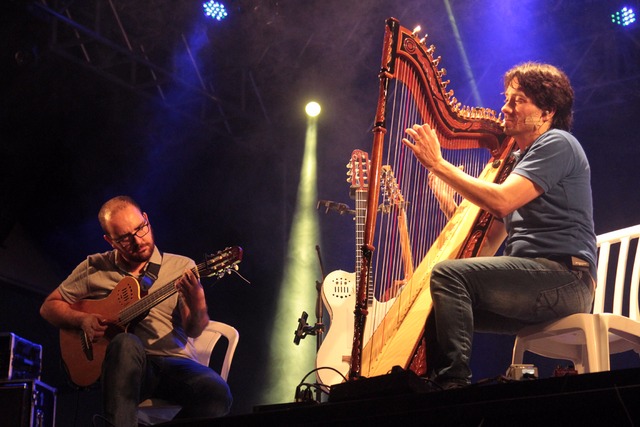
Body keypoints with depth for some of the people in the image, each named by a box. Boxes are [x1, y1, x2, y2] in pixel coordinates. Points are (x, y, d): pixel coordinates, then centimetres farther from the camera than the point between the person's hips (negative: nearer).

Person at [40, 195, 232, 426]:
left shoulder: (182, 267, 8)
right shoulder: (94, 268, 11)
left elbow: (193, 331, -1)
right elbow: (49, 307, 17)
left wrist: (197, 307, -25)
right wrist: (83, 319, -3)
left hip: (174, 363, 0)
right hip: (127, 365, 0)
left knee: (217, 392, -32)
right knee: (125, 344, -37)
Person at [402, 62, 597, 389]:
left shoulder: (557, 144, -4)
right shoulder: (517, 159, 24)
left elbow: (501, 201, -19)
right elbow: (491, 239, 19)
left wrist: (438, 164, -13)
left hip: (565, 277, -9)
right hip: (530, 283, 9)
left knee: (449, 275, -25)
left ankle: (453, 382, -29)